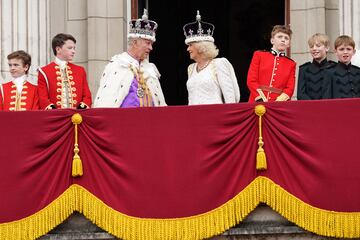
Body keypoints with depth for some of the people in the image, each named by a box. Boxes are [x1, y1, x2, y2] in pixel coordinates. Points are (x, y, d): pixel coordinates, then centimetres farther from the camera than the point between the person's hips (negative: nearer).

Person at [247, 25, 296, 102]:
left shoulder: (291, 64, 14)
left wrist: (278, 101, -13)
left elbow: (290, 88, 5)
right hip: (258, 104, -1)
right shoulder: (259, 55, 10)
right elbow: (251, 81, 2)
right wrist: (262, 101, -10)